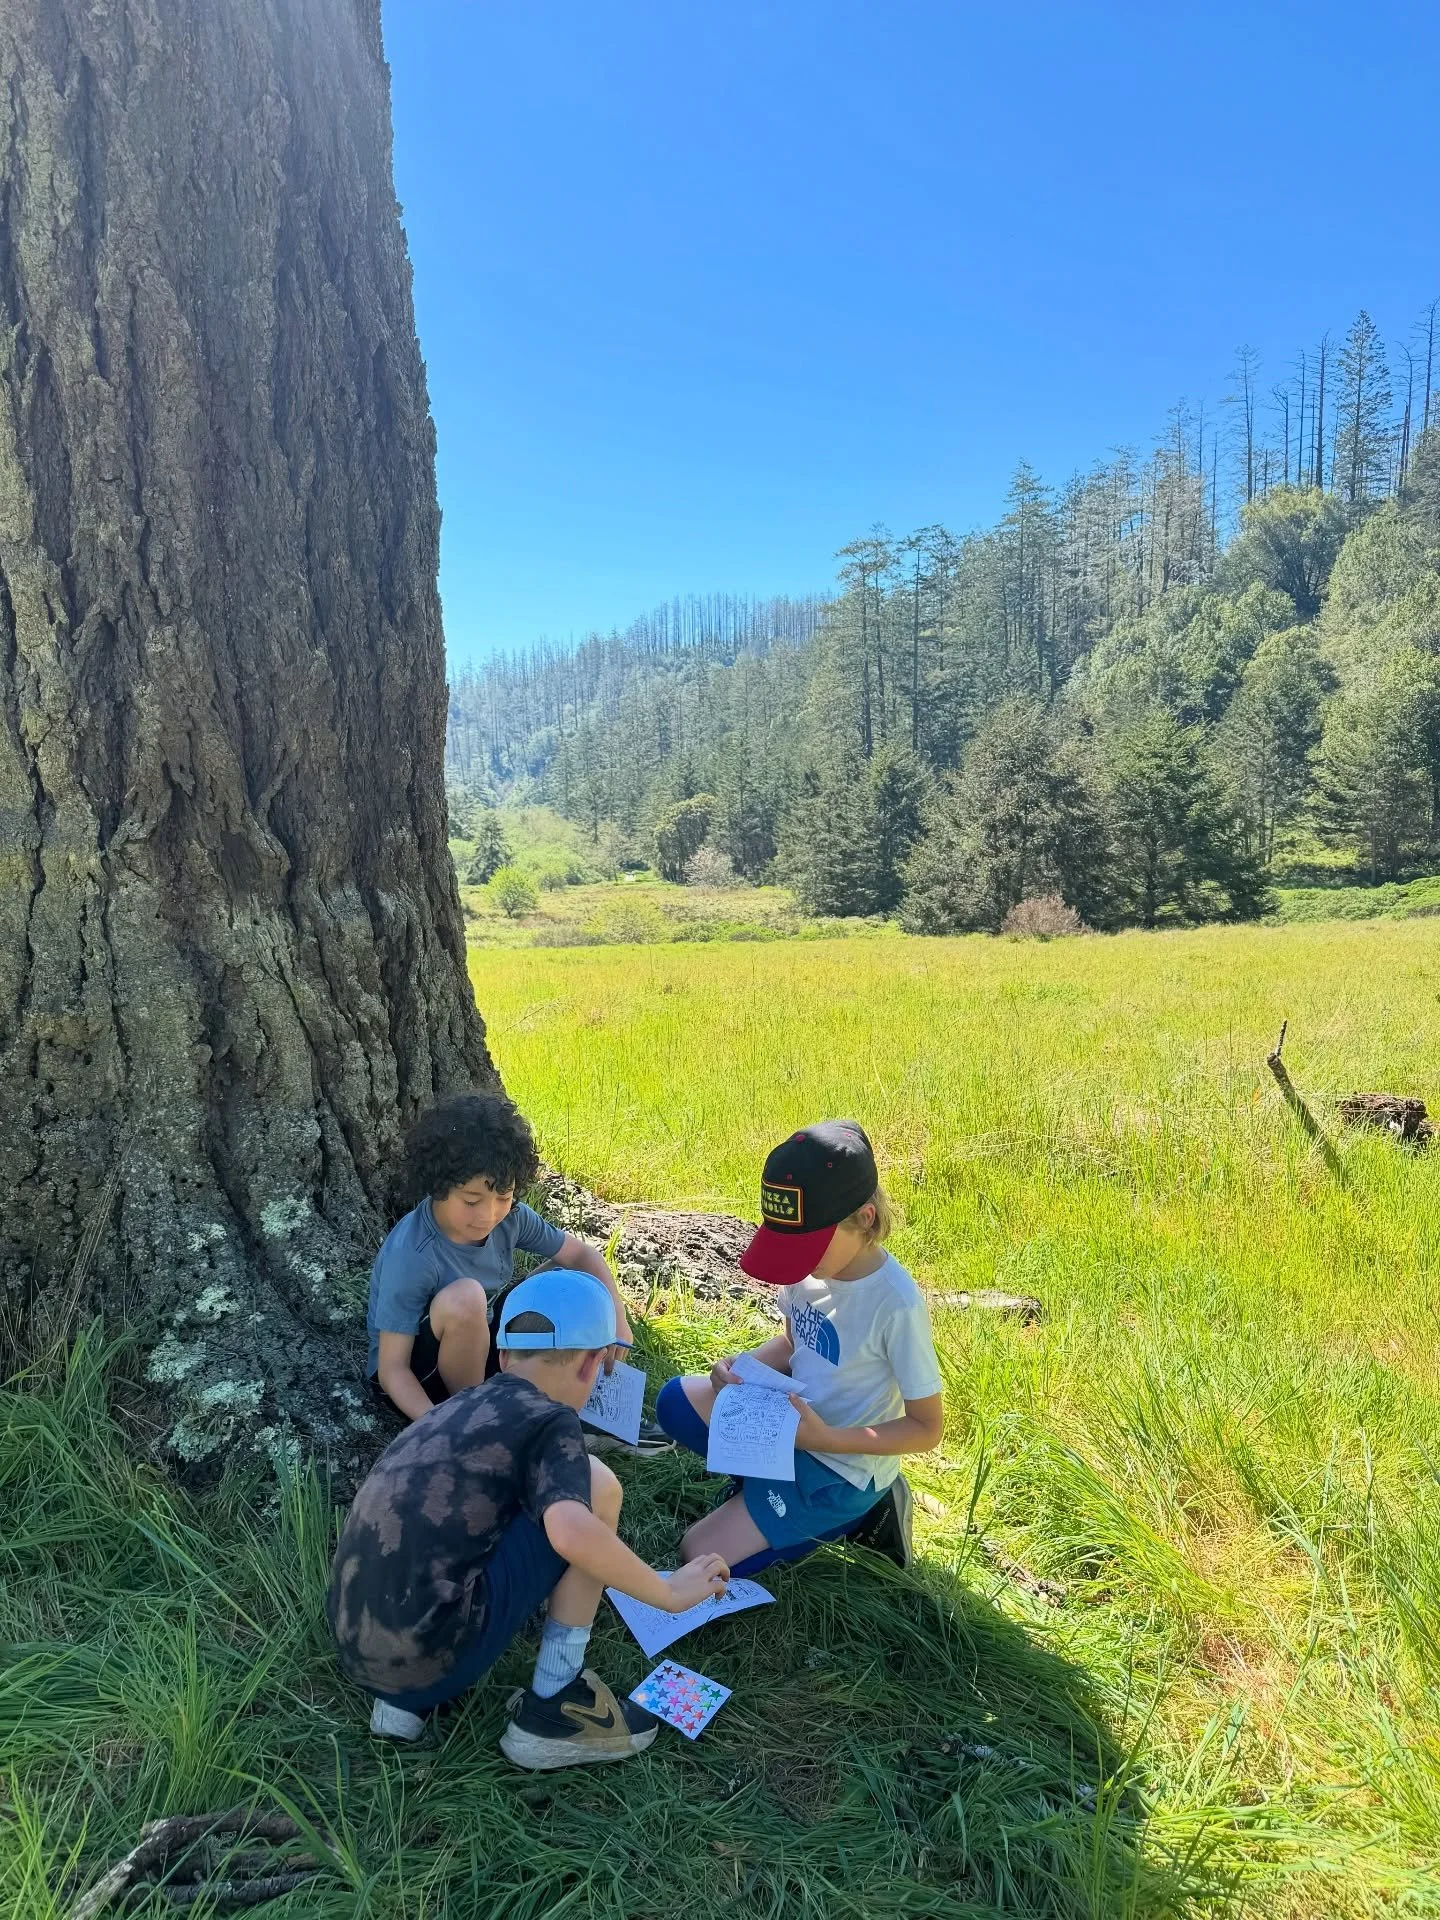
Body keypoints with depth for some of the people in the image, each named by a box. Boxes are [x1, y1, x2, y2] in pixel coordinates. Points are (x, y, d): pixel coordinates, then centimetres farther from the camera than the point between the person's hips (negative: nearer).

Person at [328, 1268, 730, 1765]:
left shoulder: (461, 1404, 16)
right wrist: (668, 1593, -9)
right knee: (596, 1485, -1)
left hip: (355, 1650, 8)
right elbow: (571, 1533, -26)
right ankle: (551, 1712, 4)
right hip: (430, 1658, -8)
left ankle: (405, 1697, 15)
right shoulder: (547, 1420, -6)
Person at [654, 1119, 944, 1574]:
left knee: (700, 1556, -7)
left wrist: (828, 1439, -28)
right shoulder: (813, 1264, -11)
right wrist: (742, 1368, -11)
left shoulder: (896, 1304, -30)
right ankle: (764, 1480, 6)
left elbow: (928, 1429, -19)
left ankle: (852, 1517, 4)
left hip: (842, 1466, -7)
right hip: (792, 1422, 7)